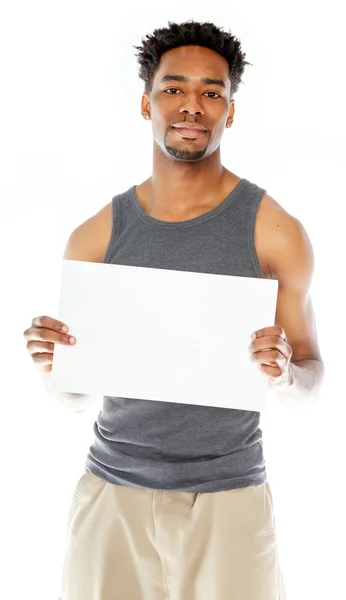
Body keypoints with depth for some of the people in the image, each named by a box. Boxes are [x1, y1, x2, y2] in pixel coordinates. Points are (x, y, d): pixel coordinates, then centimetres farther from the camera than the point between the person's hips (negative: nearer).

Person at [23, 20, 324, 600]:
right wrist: (50, 362, -13)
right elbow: (73, 395, 9)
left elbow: (310, 382, 2)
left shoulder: (275, 232, -4)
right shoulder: (95, 236, 2)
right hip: (112, 492, 2)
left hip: (229, 498, -1)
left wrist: (285, 374, -20)